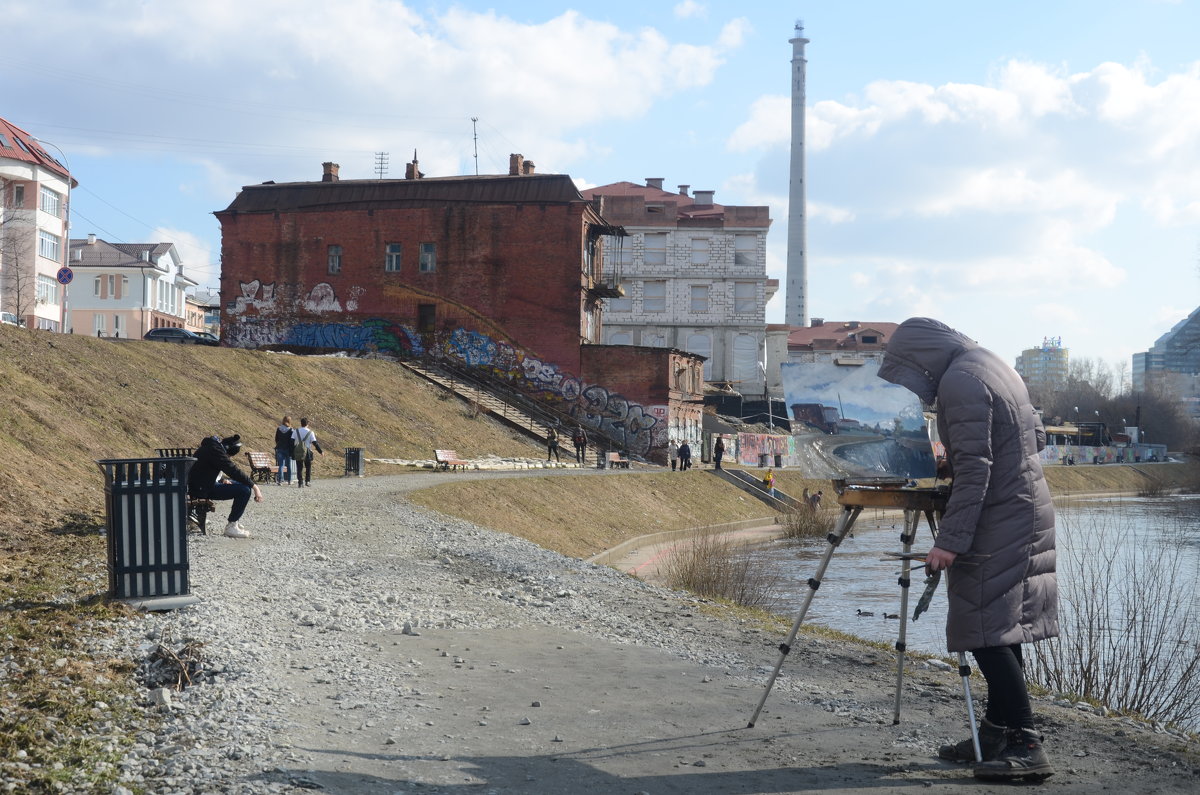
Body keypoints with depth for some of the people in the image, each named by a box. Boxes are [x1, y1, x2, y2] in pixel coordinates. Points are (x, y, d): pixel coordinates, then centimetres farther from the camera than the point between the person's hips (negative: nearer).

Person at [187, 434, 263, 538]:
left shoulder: (213, 445, 11)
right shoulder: (215, 450, -21)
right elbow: (234, 471, -25)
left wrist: (222, 480, 8)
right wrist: (254, 486, -23)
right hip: (202, 489, -11)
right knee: (245, 490, -21)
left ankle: (236, 520, 24)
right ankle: (231, 526, -12)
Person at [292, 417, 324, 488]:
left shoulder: (296, 431, 3)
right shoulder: (310, 432, -2)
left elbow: (292, 441, -2)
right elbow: (315, 443, -6)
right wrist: (321, 451, 0)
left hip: (298, 452, 1)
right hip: (307, 452, -1)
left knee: (299, 468, 4)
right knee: (308, 467, 17)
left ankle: (300, 482, -5)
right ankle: (308, 481, 13)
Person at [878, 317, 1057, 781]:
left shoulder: (959, 382, -15)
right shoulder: (995, 367, 16)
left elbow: (974, 469, -21)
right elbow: (1036, 437, 22)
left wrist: (950, 540, -21)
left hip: (998, 523, -10)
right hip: (1029, 513, 10)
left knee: (989, 632, -9)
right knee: (1001, 628, 13)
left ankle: (1026, 746, -10)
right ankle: (996, 733, 18)